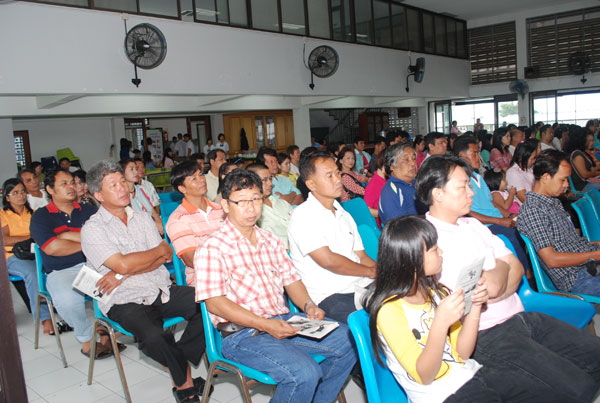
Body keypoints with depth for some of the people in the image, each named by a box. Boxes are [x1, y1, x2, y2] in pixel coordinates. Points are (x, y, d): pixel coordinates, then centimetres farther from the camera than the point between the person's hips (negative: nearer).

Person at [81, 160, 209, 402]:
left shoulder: (142, 219, 14)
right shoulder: (92, 228, -2)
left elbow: (165, 258, 2)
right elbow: (122, 264, -15)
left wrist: (122, 275, -10)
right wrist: (160, 250, -1)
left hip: (162, 291, 5)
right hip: (126, 301, -4)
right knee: (153, 337, -33)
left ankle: (178, 370, -3)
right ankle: (185, 381, -2)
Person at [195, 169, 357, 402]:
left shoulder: (270, 241, 15)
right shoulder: (213, 248, -8)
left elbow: (290, 278, 17)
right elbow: (215, 303, -14)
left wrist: (308, 304, -4)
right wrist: (265, 325, -21)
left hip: (285, 321, 8)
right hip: (243, 334, -7)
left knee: (349, 340, -1)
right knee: (305, 372, -28)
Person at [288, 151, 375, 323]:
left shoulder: (344, 215, 21)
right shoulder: (303, 216, -7)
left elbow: (361, 256, 18)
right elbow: (328, 261, -16)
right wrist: (371, 271, -5)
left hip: (362, 286, 8)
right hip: (329, 296, -8)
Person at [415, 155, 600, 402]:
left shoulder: (472, 225, 12)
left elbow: (517, 268, 7)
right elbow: (491, 286, -22)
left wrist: (490, 296, -13)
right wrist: (502, 265, 0)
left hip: (520, 317, 9)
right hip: (486, 335, -9)